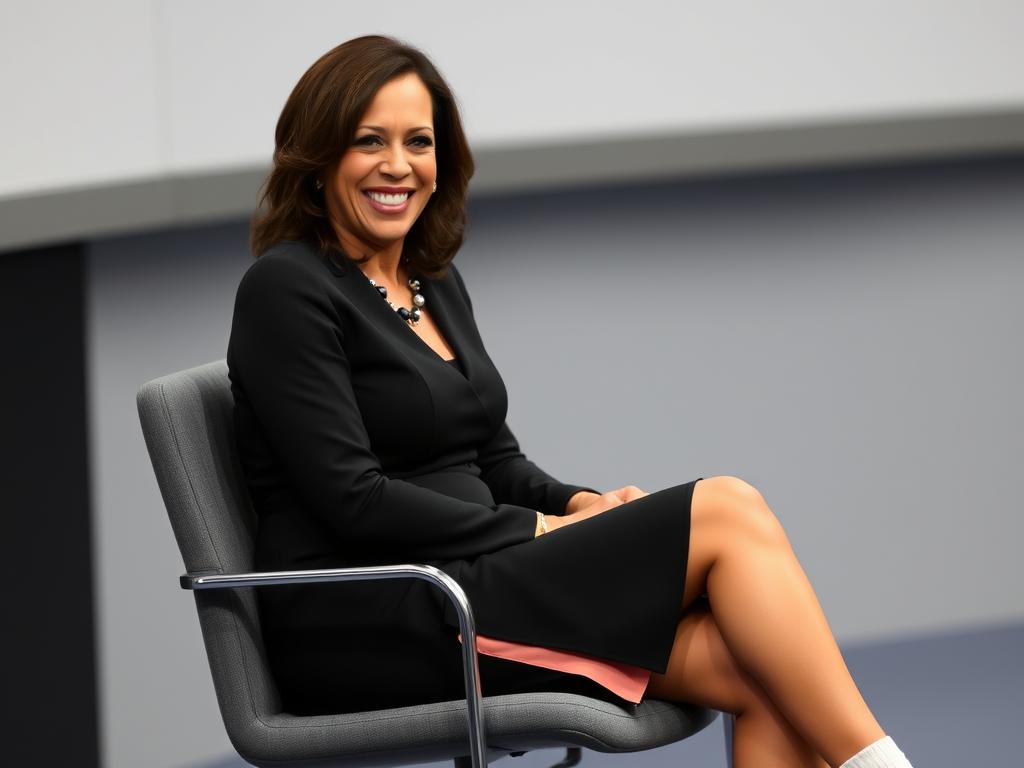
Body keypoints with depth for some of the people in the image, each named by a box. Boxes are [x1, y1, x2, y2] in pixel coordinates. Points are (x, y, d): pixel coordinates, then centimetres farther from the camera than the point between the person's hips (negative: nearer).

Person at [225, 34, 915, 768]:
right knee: (726, 512, -17)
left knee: (755, 665, -18)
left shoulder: (435, 281, 17)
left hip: (460, 587, 8)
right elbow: (355, 500, -15)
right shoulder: (286, 290, -8)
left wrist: (582, 505, -1)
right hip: (365, 630, -8)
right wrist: (545, 530, -11)